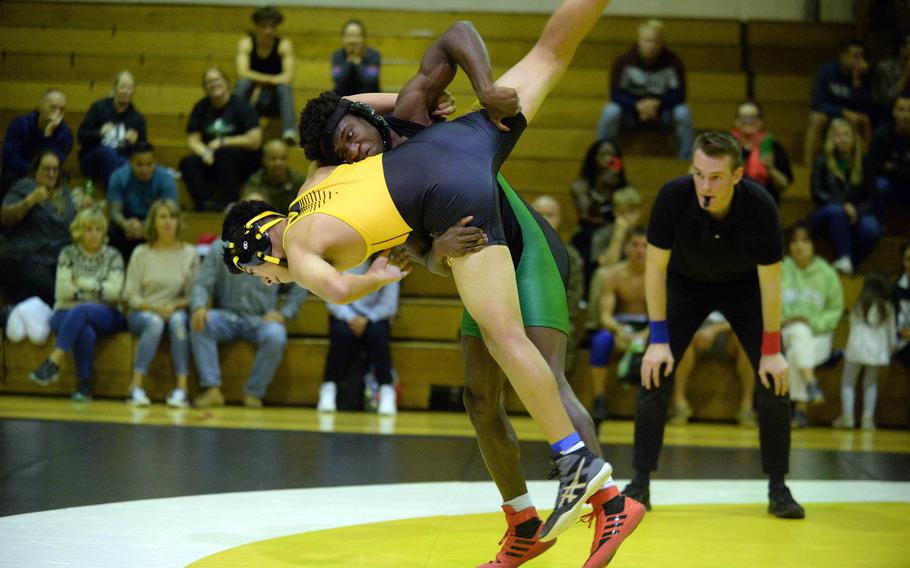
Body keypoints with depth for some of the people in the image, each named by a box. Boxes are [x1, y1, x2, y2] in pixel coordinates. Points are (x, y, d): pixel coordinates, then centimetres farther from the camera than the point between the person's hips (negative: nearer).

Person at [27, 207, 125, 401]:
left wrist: (83, 283, -5)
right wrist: (97, 289, -4)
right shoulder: (68, 254, 9)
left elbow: (114, 291, -5)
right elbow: (62, 291, -3)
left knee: (80, 311, -37)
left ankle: (53, 362, -44)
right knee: (85, 332, -38)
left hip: (105, 317, 0)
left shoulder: (113, 256, 8)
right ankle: (84, 384, -34)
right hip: (67, 315, 0)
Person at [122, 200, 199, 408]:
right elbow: (130, 295, 1)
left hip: (177, 312, 1)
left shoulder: (189, 254, 7)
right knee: (154, 322, -35)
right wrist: (154, 308, -15)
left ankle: (182, 388, -39)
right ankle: (136, 387, -37)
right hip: (143, 313, -1)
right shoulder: (141, 254, 5)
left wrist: (175, 306, -15)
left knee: (178, 320, -34)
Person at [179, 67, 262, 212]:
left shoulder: (240, 105, -6)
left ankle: (229, 203, -31)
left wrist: (223, 142, -9)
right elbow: (192, 140, 6)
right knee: (188, 163, -22)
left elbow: (254, 141, -12)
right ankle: (205, 202, -34)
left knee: (223, 153, -36)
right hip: (211, 161, 4)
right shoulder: (201, 108, 9)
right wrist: (205, 153, -16)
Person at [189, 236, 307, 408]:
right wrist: (199, 307, -26)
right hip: (227, 317, 1)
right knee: (199, 323, -30)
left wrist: (284, 313, -6)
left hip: (261, 320, -1)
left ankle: (254, 392, -18)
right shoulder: (219, 248, 1)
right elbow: (201, 284, -4)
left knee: (276, 336, -34)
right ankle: (212, 390, -29)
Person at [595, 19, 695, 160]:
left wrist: (657, 104, -29)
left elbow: (679, 94, -13)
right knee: (610, 112, -31)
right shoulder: (624, 61, -15)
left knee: (683, 113, -29)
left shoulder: (673, 62, -14)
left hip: (662, 109, 0)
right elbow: (616, 93, -15)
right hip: (631, 108, 0)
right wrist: (637, 106, -31)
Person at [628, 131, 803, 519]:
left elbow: (770, 281, -21)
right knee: (655, 376, -12)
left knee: (774, 382, -11)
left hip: (743, 286, 0)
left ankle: (778, 490, 2)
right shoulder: (672, 197, -32)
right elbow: (656, 267, -19)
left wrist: (772, 351, -18)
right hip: (686, 283, 1)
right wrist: (659, 339, -20)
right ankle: (640, 483, 1)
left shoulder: (760, 207, -33)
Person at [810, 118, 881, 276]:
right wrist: (843, 204, -17)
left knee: (871, 229, -32)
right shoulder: (823, 162, 6)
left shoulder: (863, 164, 9)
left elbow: (871, 197, 8)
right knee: (837, 211, -37)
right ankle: (844, 259, -43)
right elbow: (817, 193, -2)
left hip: (857, 215, 1)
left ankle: (849, 263, -24)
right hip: (825, 218, -1)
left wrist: (857, 211, -13)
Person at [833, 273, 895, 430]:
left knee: (848, 382, 8)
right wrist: (890, 351, 21)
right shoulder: (887, 308, 3)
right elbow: (892, 334, 7)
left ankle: (847, 416, -3)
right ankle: (868, 417, 5)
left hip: (856, 348, -1)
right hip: (878, 351, 1)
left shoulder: (859, 305, 3)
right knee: (871, 383, 14)